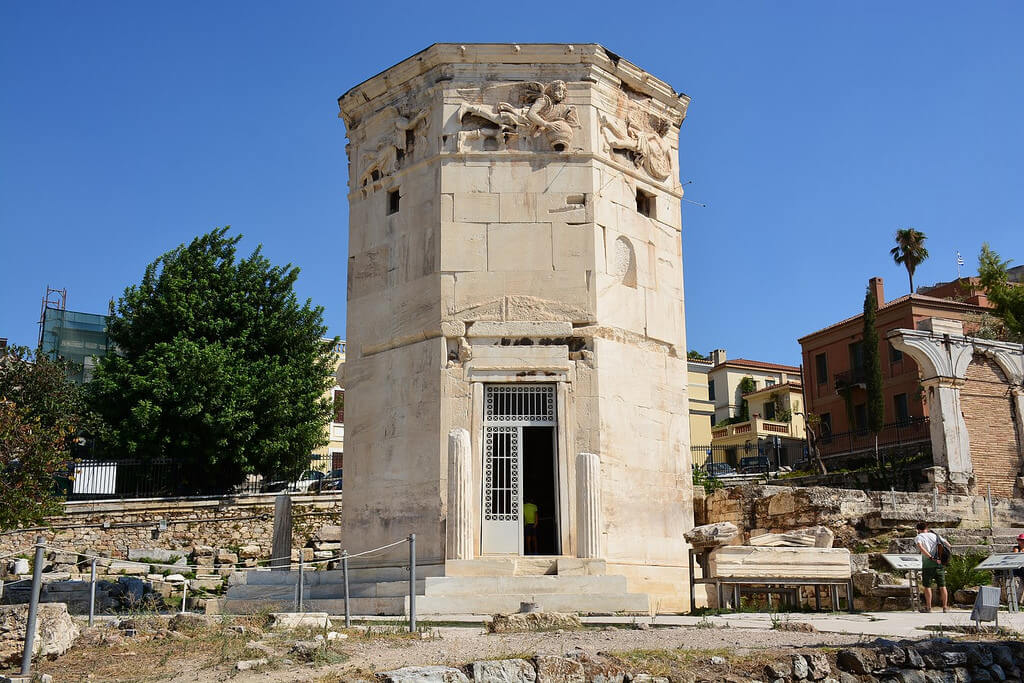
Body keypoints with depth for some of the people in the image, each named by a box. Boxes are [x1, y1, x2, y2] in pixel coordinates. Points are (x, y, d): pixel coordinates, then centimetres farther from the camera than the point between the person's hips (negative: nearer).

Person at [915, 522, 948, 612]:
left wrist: (931, 558, -19)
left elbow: (920, 547, -17)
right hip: (939, 564, 4)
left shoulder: (918, 537, 2)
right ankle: (945, 606, 13)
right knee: (942, 586, 10)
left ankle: (928, 607, 5)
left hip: (928, 565, -3)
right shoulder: (935, 535, 14)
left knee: (927, 586, 5)